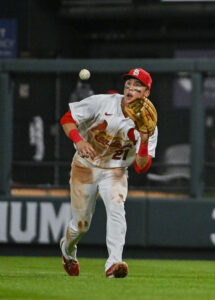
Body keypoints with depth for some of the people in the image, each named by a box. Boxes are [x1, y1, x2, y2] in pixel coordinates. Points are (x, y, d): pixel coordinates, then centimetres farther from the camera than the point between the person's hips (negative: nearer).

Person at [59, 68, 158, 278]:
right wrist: (78, 140, -29)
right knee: (81, 223, 6)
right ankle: (68, 248, 41)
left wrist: (144, 142, -34)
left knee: (116, 208, -28)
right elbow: (67, 119, -11)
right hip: (85, 166, 0)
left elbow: (141, 168, -16)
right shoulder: (102, 103, -16)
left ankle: (113, 263, -37)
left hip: (115, 172, 0)